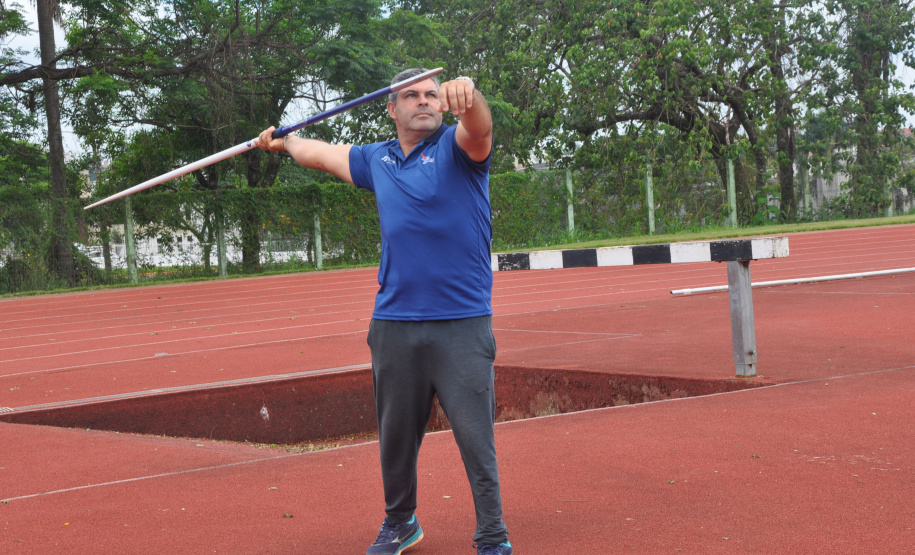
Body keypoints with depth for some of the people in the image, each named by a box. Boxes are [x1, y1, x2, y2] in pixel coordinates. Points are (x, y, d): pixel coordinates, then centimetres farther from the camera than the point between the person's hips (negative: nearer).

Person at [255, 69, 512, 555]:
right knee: (395, 436, 14)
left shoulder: (456, 147, 0)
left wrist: (467, 95, -47)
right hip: (393, 325, 5)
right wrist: (283, 142, 51)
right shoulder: (377, 160, 15)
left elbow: (478, 128, -25)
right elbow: (321, 153, 34)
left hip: (462, 323, -5)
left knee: (476, 439, -5)